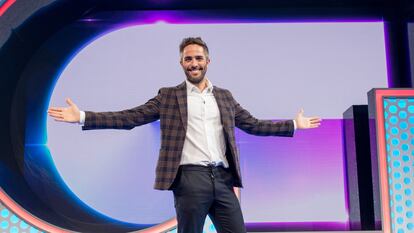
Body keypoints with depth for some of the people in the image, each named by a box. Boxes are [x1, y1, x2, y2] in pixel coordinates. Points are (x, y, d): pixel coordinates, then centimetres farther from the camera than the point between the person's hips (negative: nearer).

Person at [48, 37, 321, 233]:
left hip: (223, 178, 3)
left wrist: (294, 124, 20)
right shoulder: (169, 96, 7)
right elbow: (130, 117, 1)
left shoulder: (224, 96, 17)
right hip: (190, 178, -3)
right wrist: (83, 116, -7)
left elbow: (253, 124, 21)